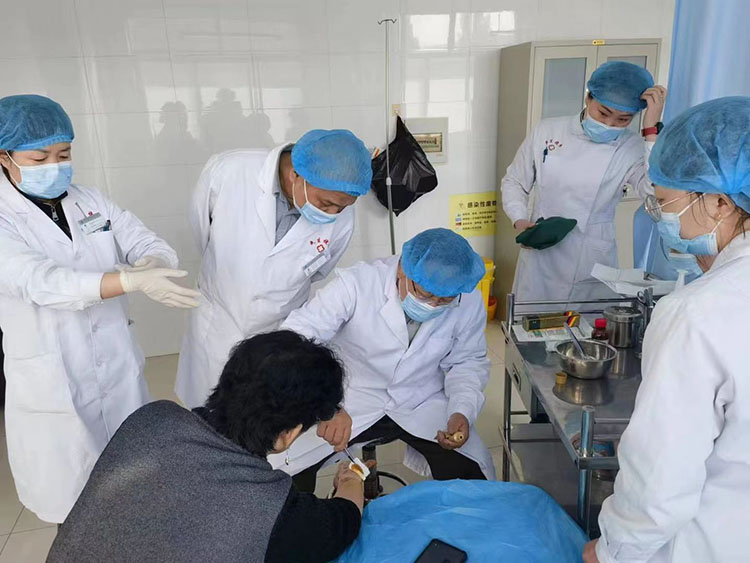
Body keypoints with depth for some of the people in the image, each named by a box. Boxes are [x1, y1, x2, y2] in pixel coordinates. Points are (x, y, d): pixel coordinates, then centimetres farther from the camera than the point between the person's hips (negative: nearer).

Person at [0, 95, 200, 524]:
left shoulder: (93, 203, 2)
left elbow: (151, 245, -5)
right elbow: (42, 281, -29)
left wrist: (149, 264, -31)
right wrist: (135, 281, -43)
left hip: (118, 368, 4)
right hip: (53, 386, -4)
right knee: (73, 499, 13)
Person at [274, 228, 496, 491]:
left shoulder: (469, 301, -14)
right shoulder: (356, 284, -25)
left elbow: (468, 361, 2)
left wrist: (463, 411, -17)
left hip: (423, 406, 2)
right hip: (349, 403, -2)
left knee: (474, 478, -12)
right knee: (283, 472, -14)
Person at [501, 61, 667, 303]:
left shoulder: (632, 150, -4)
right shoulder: (547, 131, 0)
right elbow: (514, 182, 9)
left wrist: (651, 130, -21)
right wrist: (520, 221, -7)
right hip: (539, 261, 1)